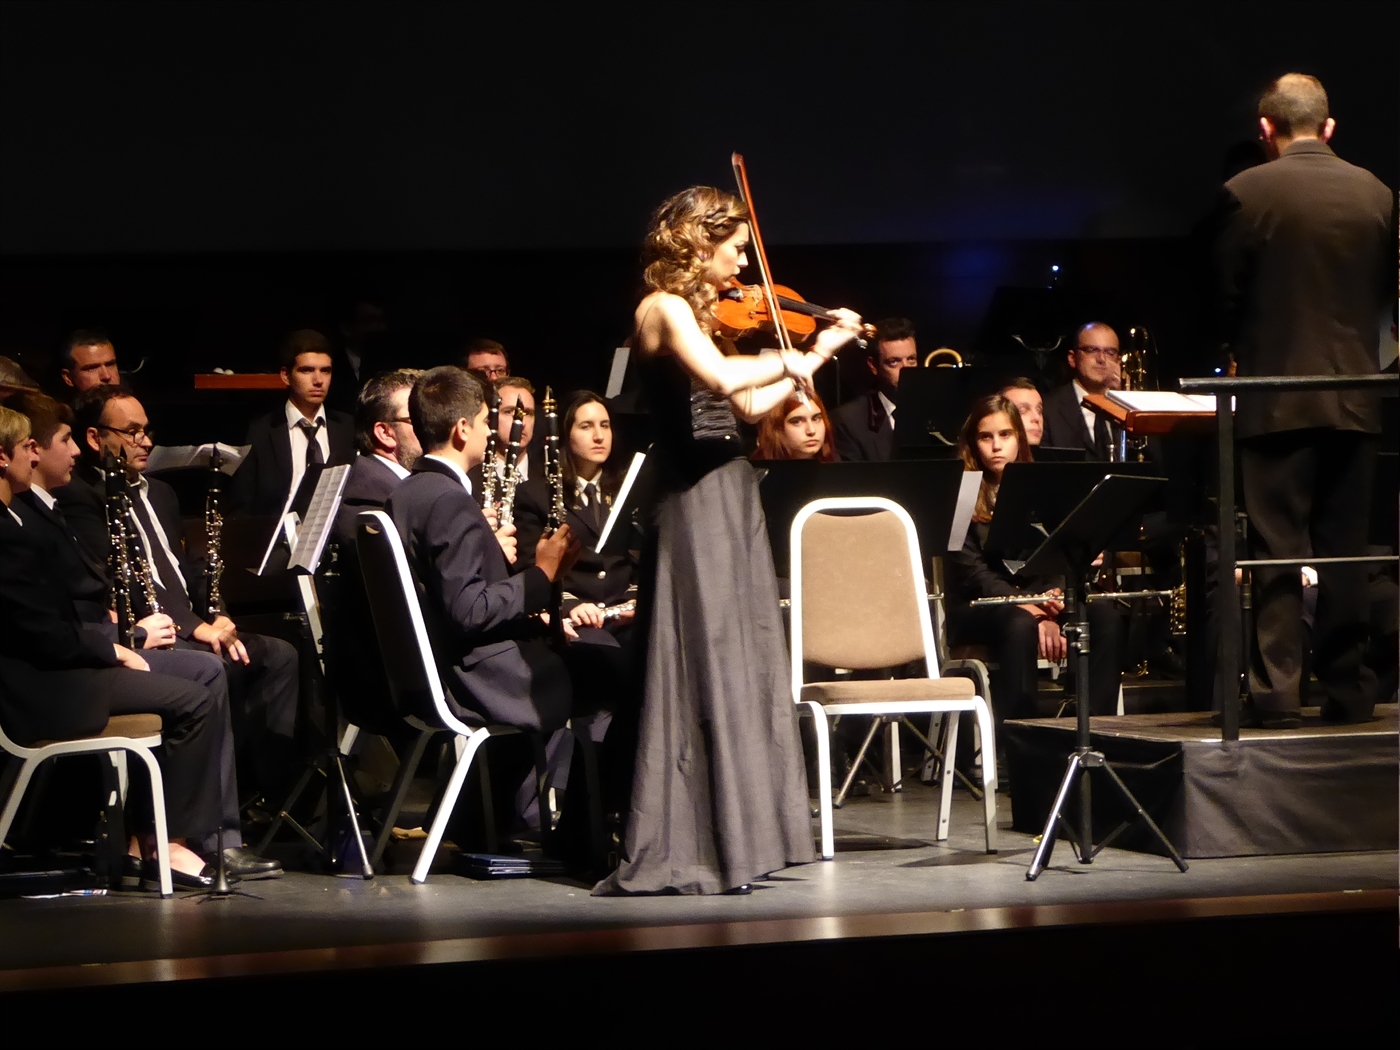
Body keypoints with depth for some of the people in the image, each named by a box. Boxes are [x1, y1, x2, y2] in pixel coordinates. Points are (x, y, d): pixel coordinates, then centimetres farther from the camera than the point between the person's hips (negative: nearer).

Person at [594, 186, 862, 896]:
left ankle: (731, 838, 17)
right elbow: (722, 377, -28)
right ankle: (678, 851, -5)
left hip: (729, 497, 9)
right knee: (701, 672, -8)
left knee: (741, 670, 11)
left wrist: (818, 354, 18)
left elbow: (751, 406, 18)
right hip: (694, 504, -9)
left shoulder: (701, 313, 16)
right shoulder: (663, 310, -11)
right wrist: (788, 361, -11)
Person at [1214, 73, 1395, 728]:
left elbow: (1226, 298, -3)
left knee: (1277, 551, -1)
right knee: (1345, 551, 9)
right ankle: (1347, 691, 10)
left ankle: (1276, 692, -5)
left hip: (1276, 397, -3)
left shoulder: (1246, 193, -8)